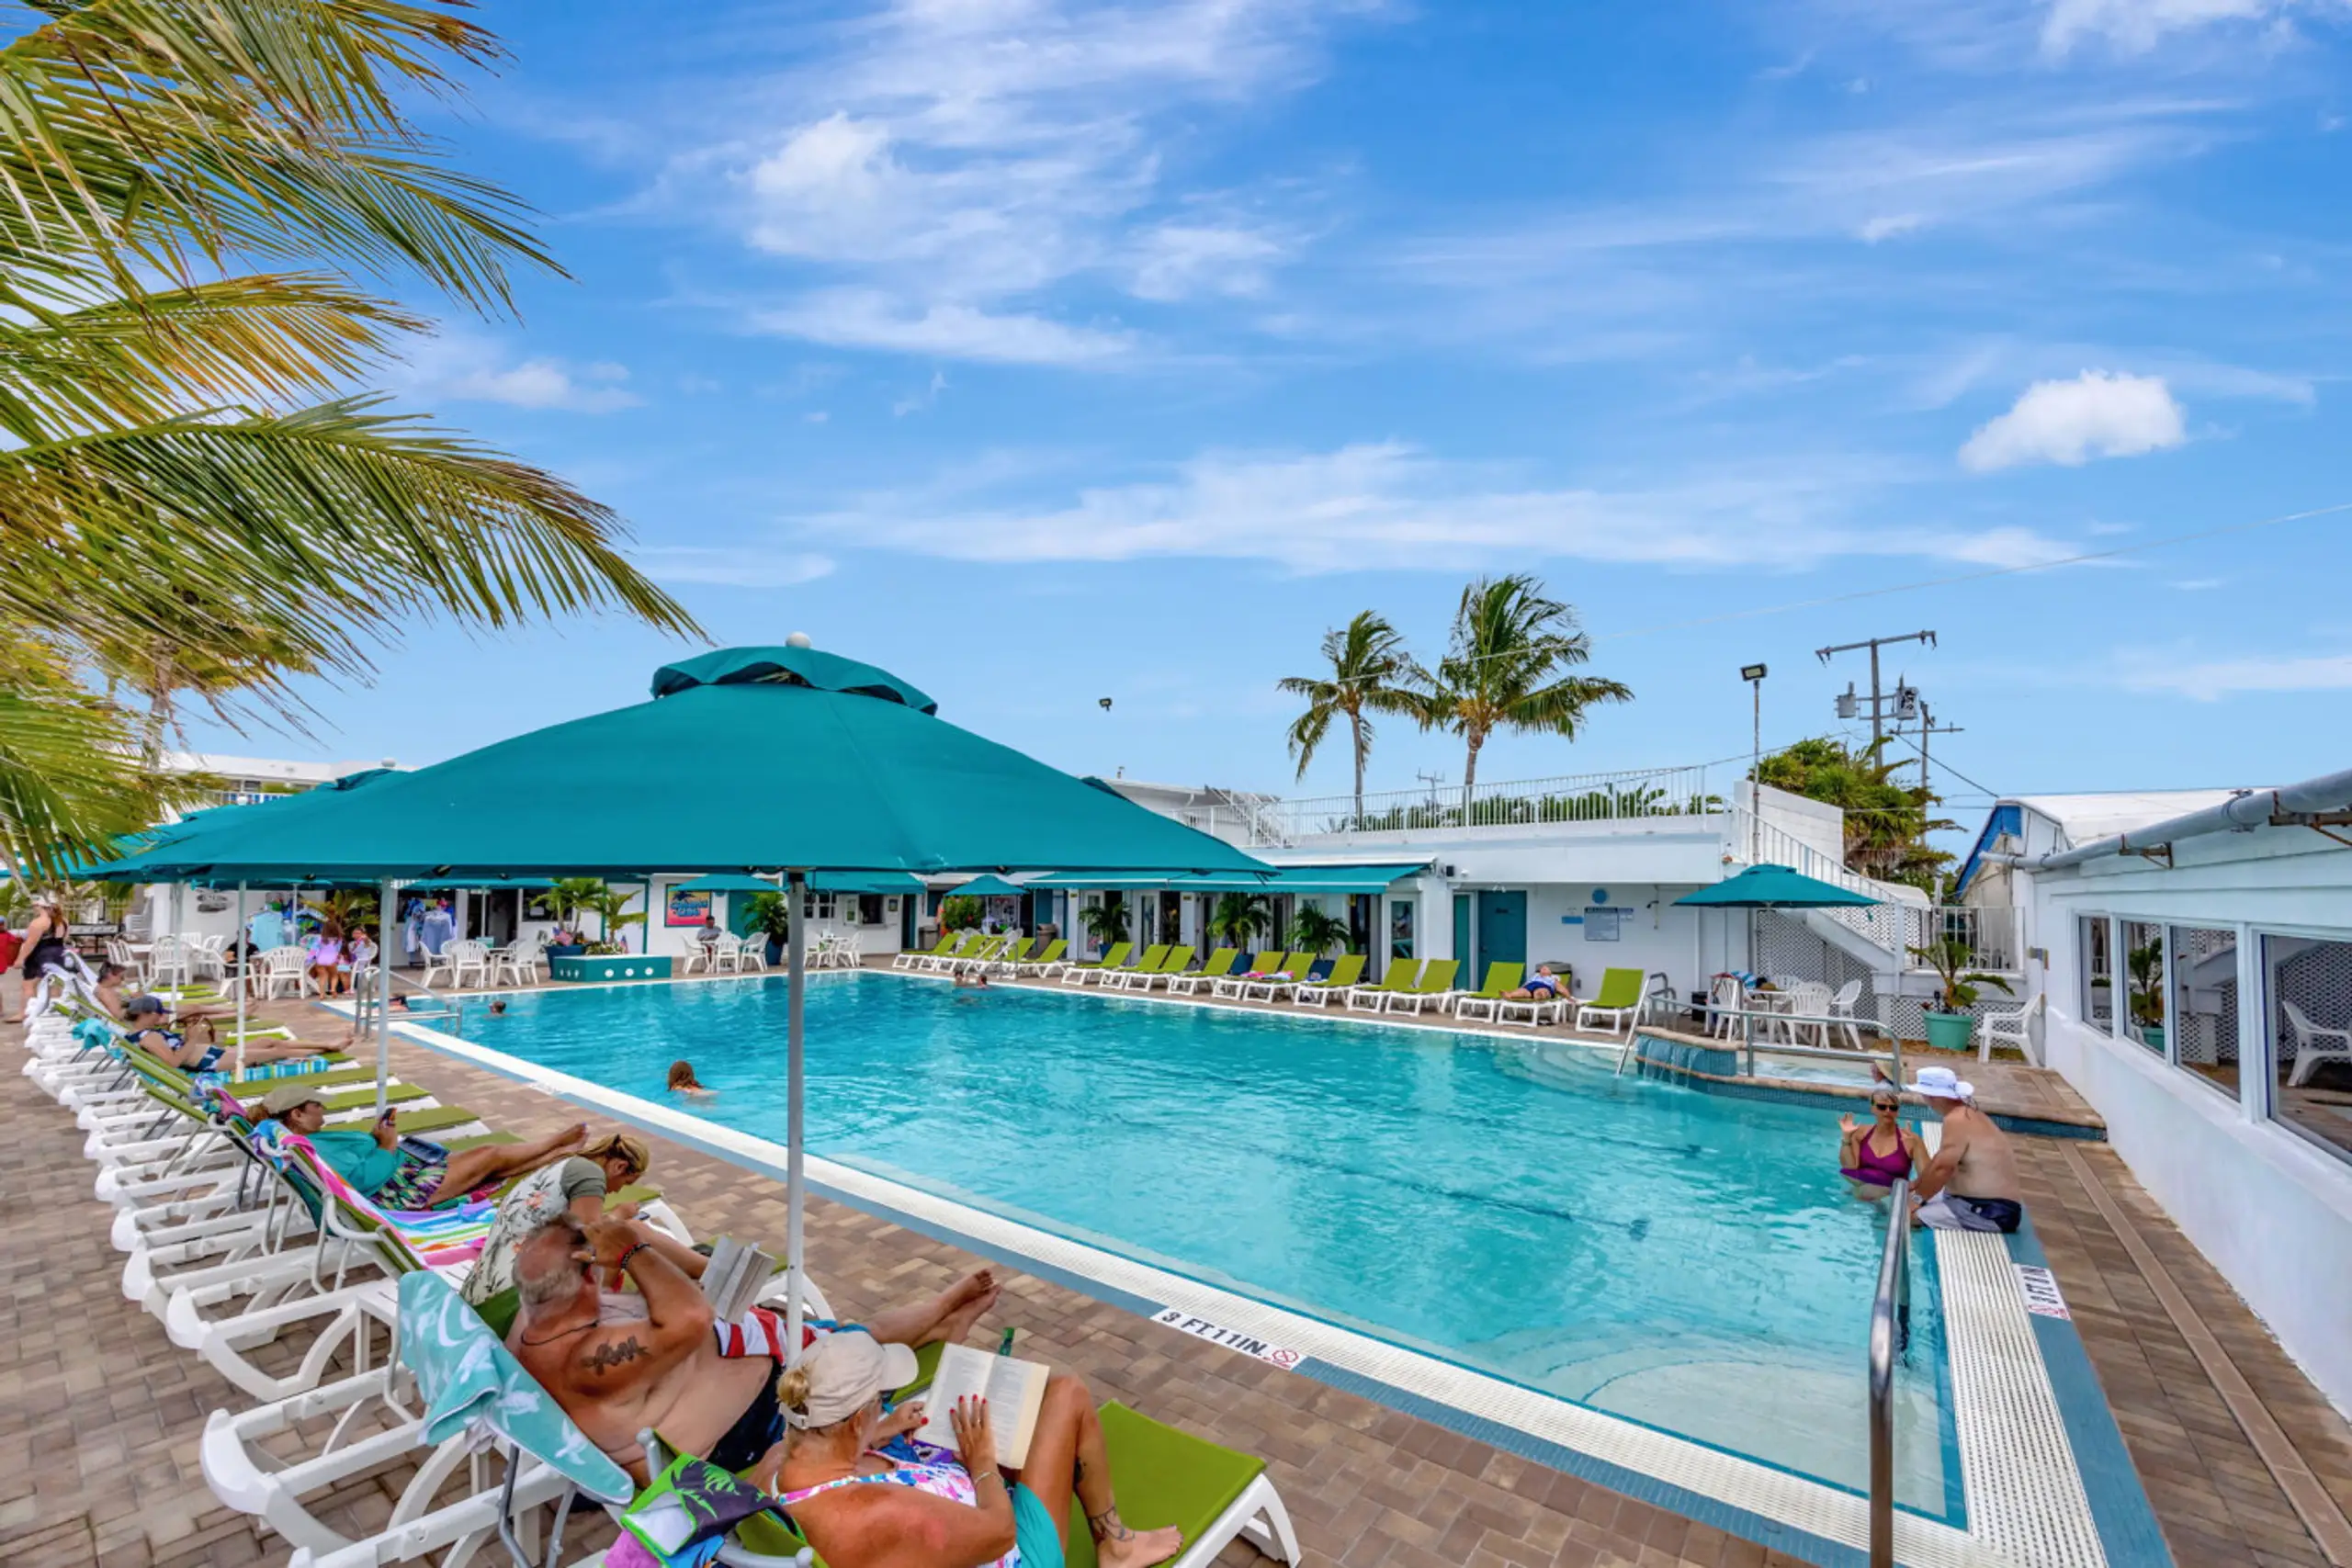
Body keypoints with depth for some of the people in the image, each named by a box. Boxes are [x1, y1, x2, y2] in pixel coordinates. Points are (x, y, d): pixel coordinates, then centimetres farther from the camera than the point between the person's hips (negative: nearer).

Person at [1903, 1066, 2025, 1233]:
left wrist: (1917, 1198, -13)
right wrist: (1916, 1186, 19)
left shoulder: (1957, 1120, -21)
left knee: (1910, 1216, -22)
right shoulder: (1965, 1113, 10)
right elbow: (1939, 1160, 18)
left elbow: (1942, 1167, -23)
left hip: (1992, 1212, -10)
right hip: (1983, 1202, 10)